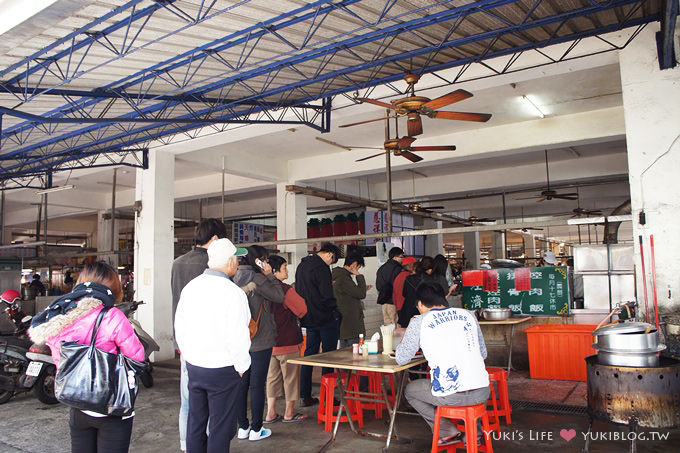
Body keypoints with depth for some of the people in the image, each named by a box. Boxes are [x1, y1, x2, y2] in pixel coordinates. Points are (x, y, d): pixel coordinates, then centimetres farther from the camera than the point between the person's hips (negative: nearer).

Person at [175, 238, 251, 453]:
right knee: (221, 427, 6)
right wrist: (241, 366, -5)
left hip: (193, 366, 7)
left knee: (195, 422, 18)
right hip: (222, 369, -6)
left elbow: (179, 329, 10)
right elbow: (238, 337, -20)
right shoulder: (233, 292, -19)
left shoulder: (190, 287, 3)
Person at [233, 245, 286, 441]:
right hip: (260, 341, -7)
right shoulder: (257, 279, -16)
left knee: (242, 384, 13)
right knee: (257, 385, 2)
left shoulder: (236, 278, 7)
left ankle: (243, 427, 23)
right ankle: (256, 430, 12)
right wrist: (270, 275, -3)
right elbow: (279, 297, -8)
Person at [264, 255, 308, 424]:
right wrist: (298, 297, 5)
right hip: (288, 342, -7)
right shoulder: (286, 290, -18)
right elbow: (302, 310, -10)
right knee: (290, 377, 8)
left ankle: (270, 413, 19)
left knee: (272, 377, 15)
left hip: (271, 341, 7)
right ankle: (289, 413, 18)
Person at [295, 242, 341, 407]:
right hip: (325, 319, -8)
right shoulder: (321, 267, -16)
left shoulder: (301, 265, 12)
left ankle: (304, 396, 16)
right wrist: (336, 312, -6)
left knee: (309, 355, 13)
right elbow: (327, 296, -21)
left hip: (309, 319, 8)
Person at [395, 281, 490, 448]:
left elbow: (402, 359, 6)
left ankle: (448, 431, 13)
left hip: (449, 395, -4)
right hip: (481, 393, 5)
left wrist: (409, 334, 22)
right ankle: (474, 429, 28)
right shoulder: (468, 315, 11)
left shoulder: (419, 322, -1)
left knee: (410, 390, 23)